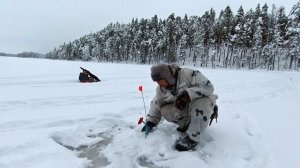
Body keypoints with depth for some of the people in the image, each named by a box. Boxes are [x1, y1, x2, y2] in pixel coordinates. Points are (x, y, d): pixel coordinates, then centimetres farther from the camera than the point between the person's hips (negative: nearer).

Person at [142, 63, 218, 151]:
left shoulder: (188, 74, -25)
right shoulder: (161, 89, -5)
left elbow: (208, 86, -30)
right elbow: (156, 105, 5)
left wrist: (187, 94, -39)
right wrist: (150, 122, -5)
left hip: (203, 105, -5)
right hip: (185, 110, 5)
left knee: (200, 102, -38)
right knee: (165, 110, -18)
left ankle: (192, 137, -27)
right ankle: (187, 123, 1)